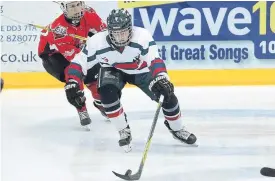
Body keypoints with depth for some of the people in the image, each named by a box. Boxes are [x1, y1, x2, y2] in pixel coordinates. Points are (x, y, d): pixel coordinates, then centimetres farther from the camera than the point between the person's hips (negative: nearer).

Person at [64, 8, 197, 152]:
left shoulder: (142, 36, -36)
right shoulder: (97, 42, -31)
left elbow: (155, 60, -43)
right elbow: (79, 62, -21)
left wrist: (161, 79, -60)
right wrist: (72, 83, -35)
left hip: (141, 70, 0)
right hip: (113, 70, 0)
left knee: (167, 95, -8)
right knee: (107, 93, -30)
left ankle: (177, 129, 22)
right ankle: (124, 132, -9)